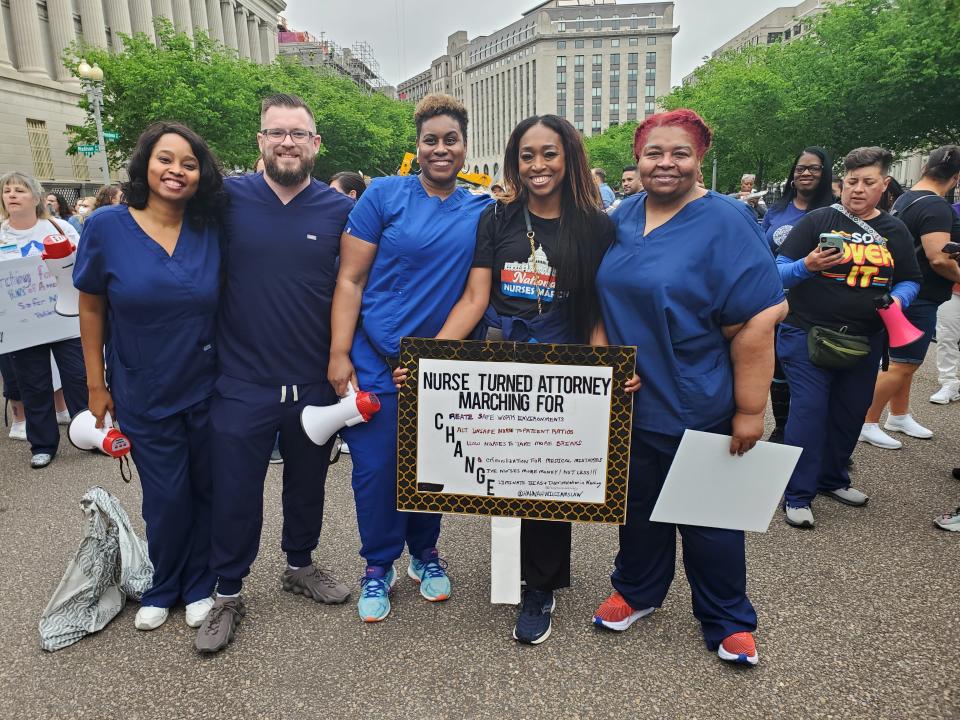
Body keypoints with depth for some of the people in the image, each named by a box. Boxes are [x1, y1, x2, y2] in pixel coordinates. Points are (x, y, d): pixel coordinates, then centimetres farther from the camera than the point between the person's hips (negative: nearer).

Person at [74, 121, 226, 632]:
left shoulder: (213, 231, -5)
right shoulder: (106, 227, -8)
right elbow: (91, 309, -1)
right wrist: (96, 385, 0)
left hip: (209, 390, 1)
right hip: (144, 395, -1)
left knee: (207, 491, 12)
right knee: (166, 498, 8)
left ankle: (199, 586, 34)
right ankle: (162, 589, 35)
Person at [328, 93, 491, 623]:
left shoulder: (481, 213, 3)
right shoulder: (383, 195, -4)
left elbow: (476, 294, -2)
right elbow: (350, 280, -5)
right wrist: (339, 355, -11)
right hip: (376, 362, -2)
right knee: (376, 468, 4)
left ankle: (425, 553, 37)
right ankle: (378, 565, 27)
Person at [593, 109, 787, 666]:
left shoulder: (725, 222, -13)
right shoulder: (623, 217, 5)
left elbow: (757, 321, -17)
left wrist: (750, 410, -17)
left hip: (698, 408, -5)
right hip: (629, 404, 5)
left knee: (708, 516, 10)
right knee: (638, 504, 20)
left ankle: (729, 621, 32)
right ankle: (638, 591, 43)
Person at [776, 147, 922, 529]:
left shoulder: (895, 231, 9)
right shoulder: (817, 220, -4)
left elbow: (910, 281, 14)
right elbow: (779, 272, -8)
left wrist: (898, 298, -8)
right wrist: (807, 265, -29)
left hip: (863, 341, 5)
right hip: (807, 335, -5)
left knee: (850, 412, 13)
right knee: (808, 411, -8)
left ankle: (832, 479, 33)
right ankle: (798, 495, 2)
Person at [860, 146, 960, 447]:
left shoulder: (905, 199, 9)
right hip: (919, 298, -10)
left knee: (905, 362, 19)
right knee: (902, 365, -3)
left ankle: (899, 416, 31)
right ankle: (866, 424, 2)